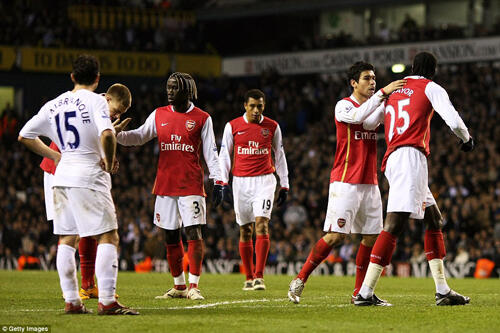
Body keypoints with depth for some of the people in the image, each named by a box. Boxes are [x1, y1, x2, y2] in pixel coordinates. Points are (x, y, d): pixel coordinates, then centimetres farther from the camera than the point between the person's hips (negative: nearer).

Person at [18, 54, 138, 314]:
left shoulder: (53, 105, 11)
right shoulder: (95, 100, -7)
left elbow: (24, 135, 17)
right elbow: (106, 134, -24)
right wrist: (109, 161, -8)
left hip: (62, 175, 7)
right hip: (89, 175, -6)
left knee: (66, 239, 11)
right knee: (108, 237, -5)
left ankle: (71, 301, 11)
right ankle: (107, 301, -13)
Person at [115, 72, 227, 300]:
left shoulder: (201, 118, 2)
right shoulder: (159, 115, 11)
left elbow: (210, 152, 3)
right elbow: (139, 136, 10)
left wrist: (218, 181, -4)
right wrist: (117, 134, -8)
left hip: (191, 185, -4)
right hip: (165, 184, 4)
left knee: (194, 233, -10)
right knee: (171, 237, 6)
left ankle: (194, 286, -7)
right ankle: (179, 286, 15)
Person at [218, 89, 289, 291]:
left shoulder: (272, 127, 6)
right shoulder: (232, 127, 4)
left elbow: (279, 156, 13)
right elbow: (224, 155, 8)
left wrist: (284, 185, 11)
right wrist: (222, 182, -1)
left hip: (264, 180, -1)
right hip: (241, 181, 1)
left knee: (262, 224, -16)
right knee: (245, 231, 4)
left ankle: (259, 276, -19)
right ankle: (249, 278, 14)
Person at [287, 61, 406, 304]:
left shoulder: (373, 105, 16)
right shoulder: (344, 105, -4)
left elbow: (369, 123, -6)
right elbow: (358, 117, -26)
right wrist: (383, 94, -30)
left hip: (370, 183, 7)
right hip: (345, 182, -7)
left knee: (372, 236, 3)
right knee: (336, 235, -12)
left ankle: (360, 292, 10)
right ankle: (300, 280, -1)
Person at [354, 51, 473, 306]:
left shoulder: (393, 90, 22)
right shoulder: (431, 88, 4)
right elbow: (454, 122, -5)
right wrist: (467, 140, 16)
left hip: (392, 159, 8)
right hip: (410, 156, -8)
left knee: (434, 220, 16)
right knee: (394, 225, -15)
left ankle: (442, 290, 13)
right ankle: (365, 293, -24)